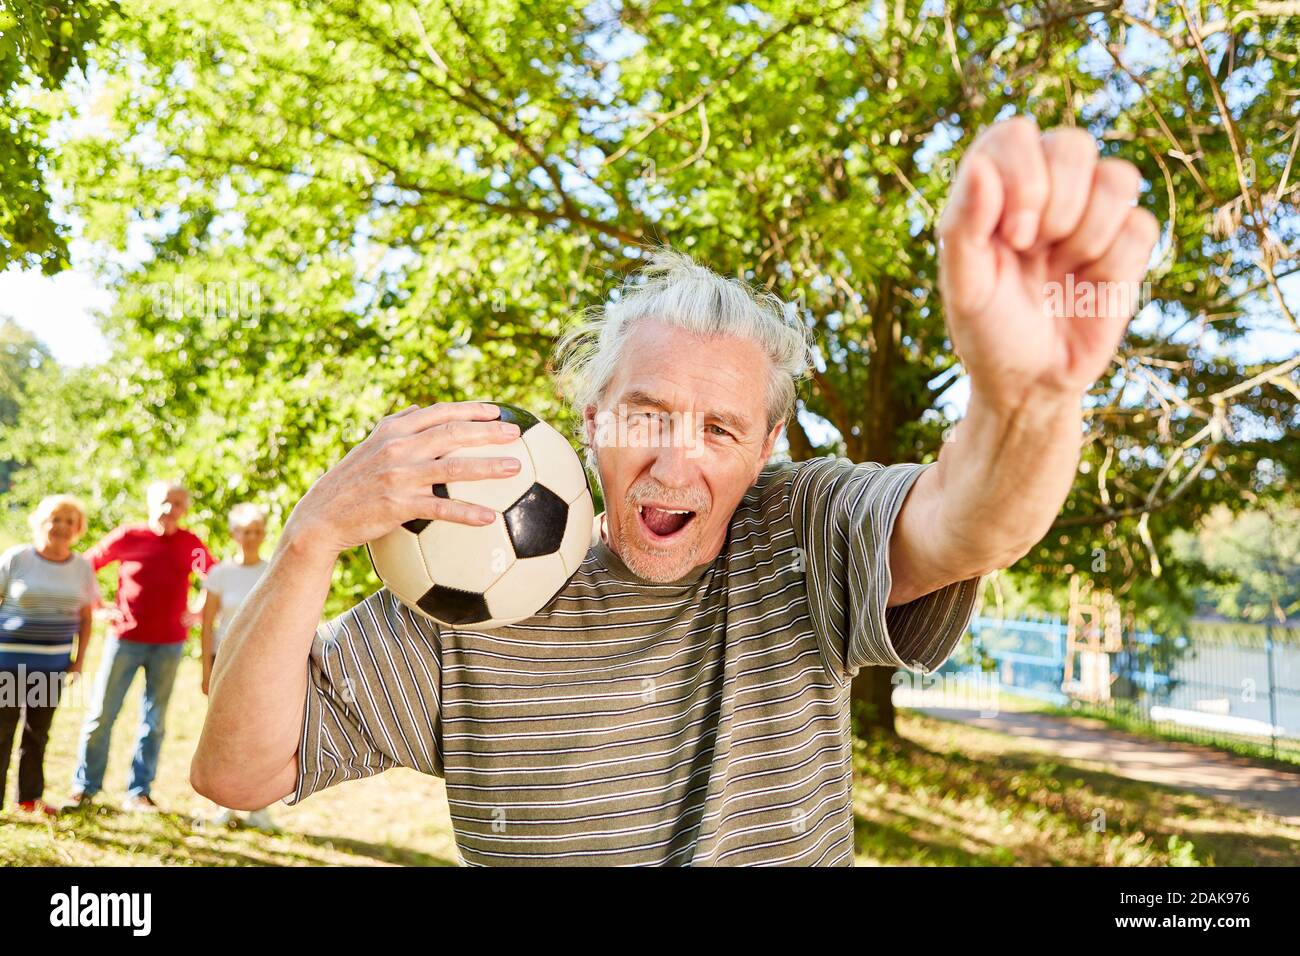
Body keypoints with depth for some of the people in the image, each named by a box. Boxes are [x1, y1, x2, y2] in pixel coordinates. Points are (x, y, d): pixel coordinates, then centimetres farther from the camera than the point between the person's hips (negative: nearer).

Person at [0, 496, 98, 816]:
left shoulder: (81, 566, 4)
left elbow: (86, 616, 11)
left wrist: (79, 659, 7)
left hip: (53, 663, 3)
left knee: (38, 732, 12)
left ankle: (30, 796, 24)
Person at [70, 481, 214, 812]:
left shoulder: (190, 543, 0)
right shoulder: (128, 536, -3)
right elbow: (86, 564, 7)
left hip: (169, 644, 1)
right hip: (125, 639, -1)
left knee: (154, 720, 6)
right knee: (101, 713, 3)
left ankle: (139, 792, 15)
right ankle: (84, 786, 16)